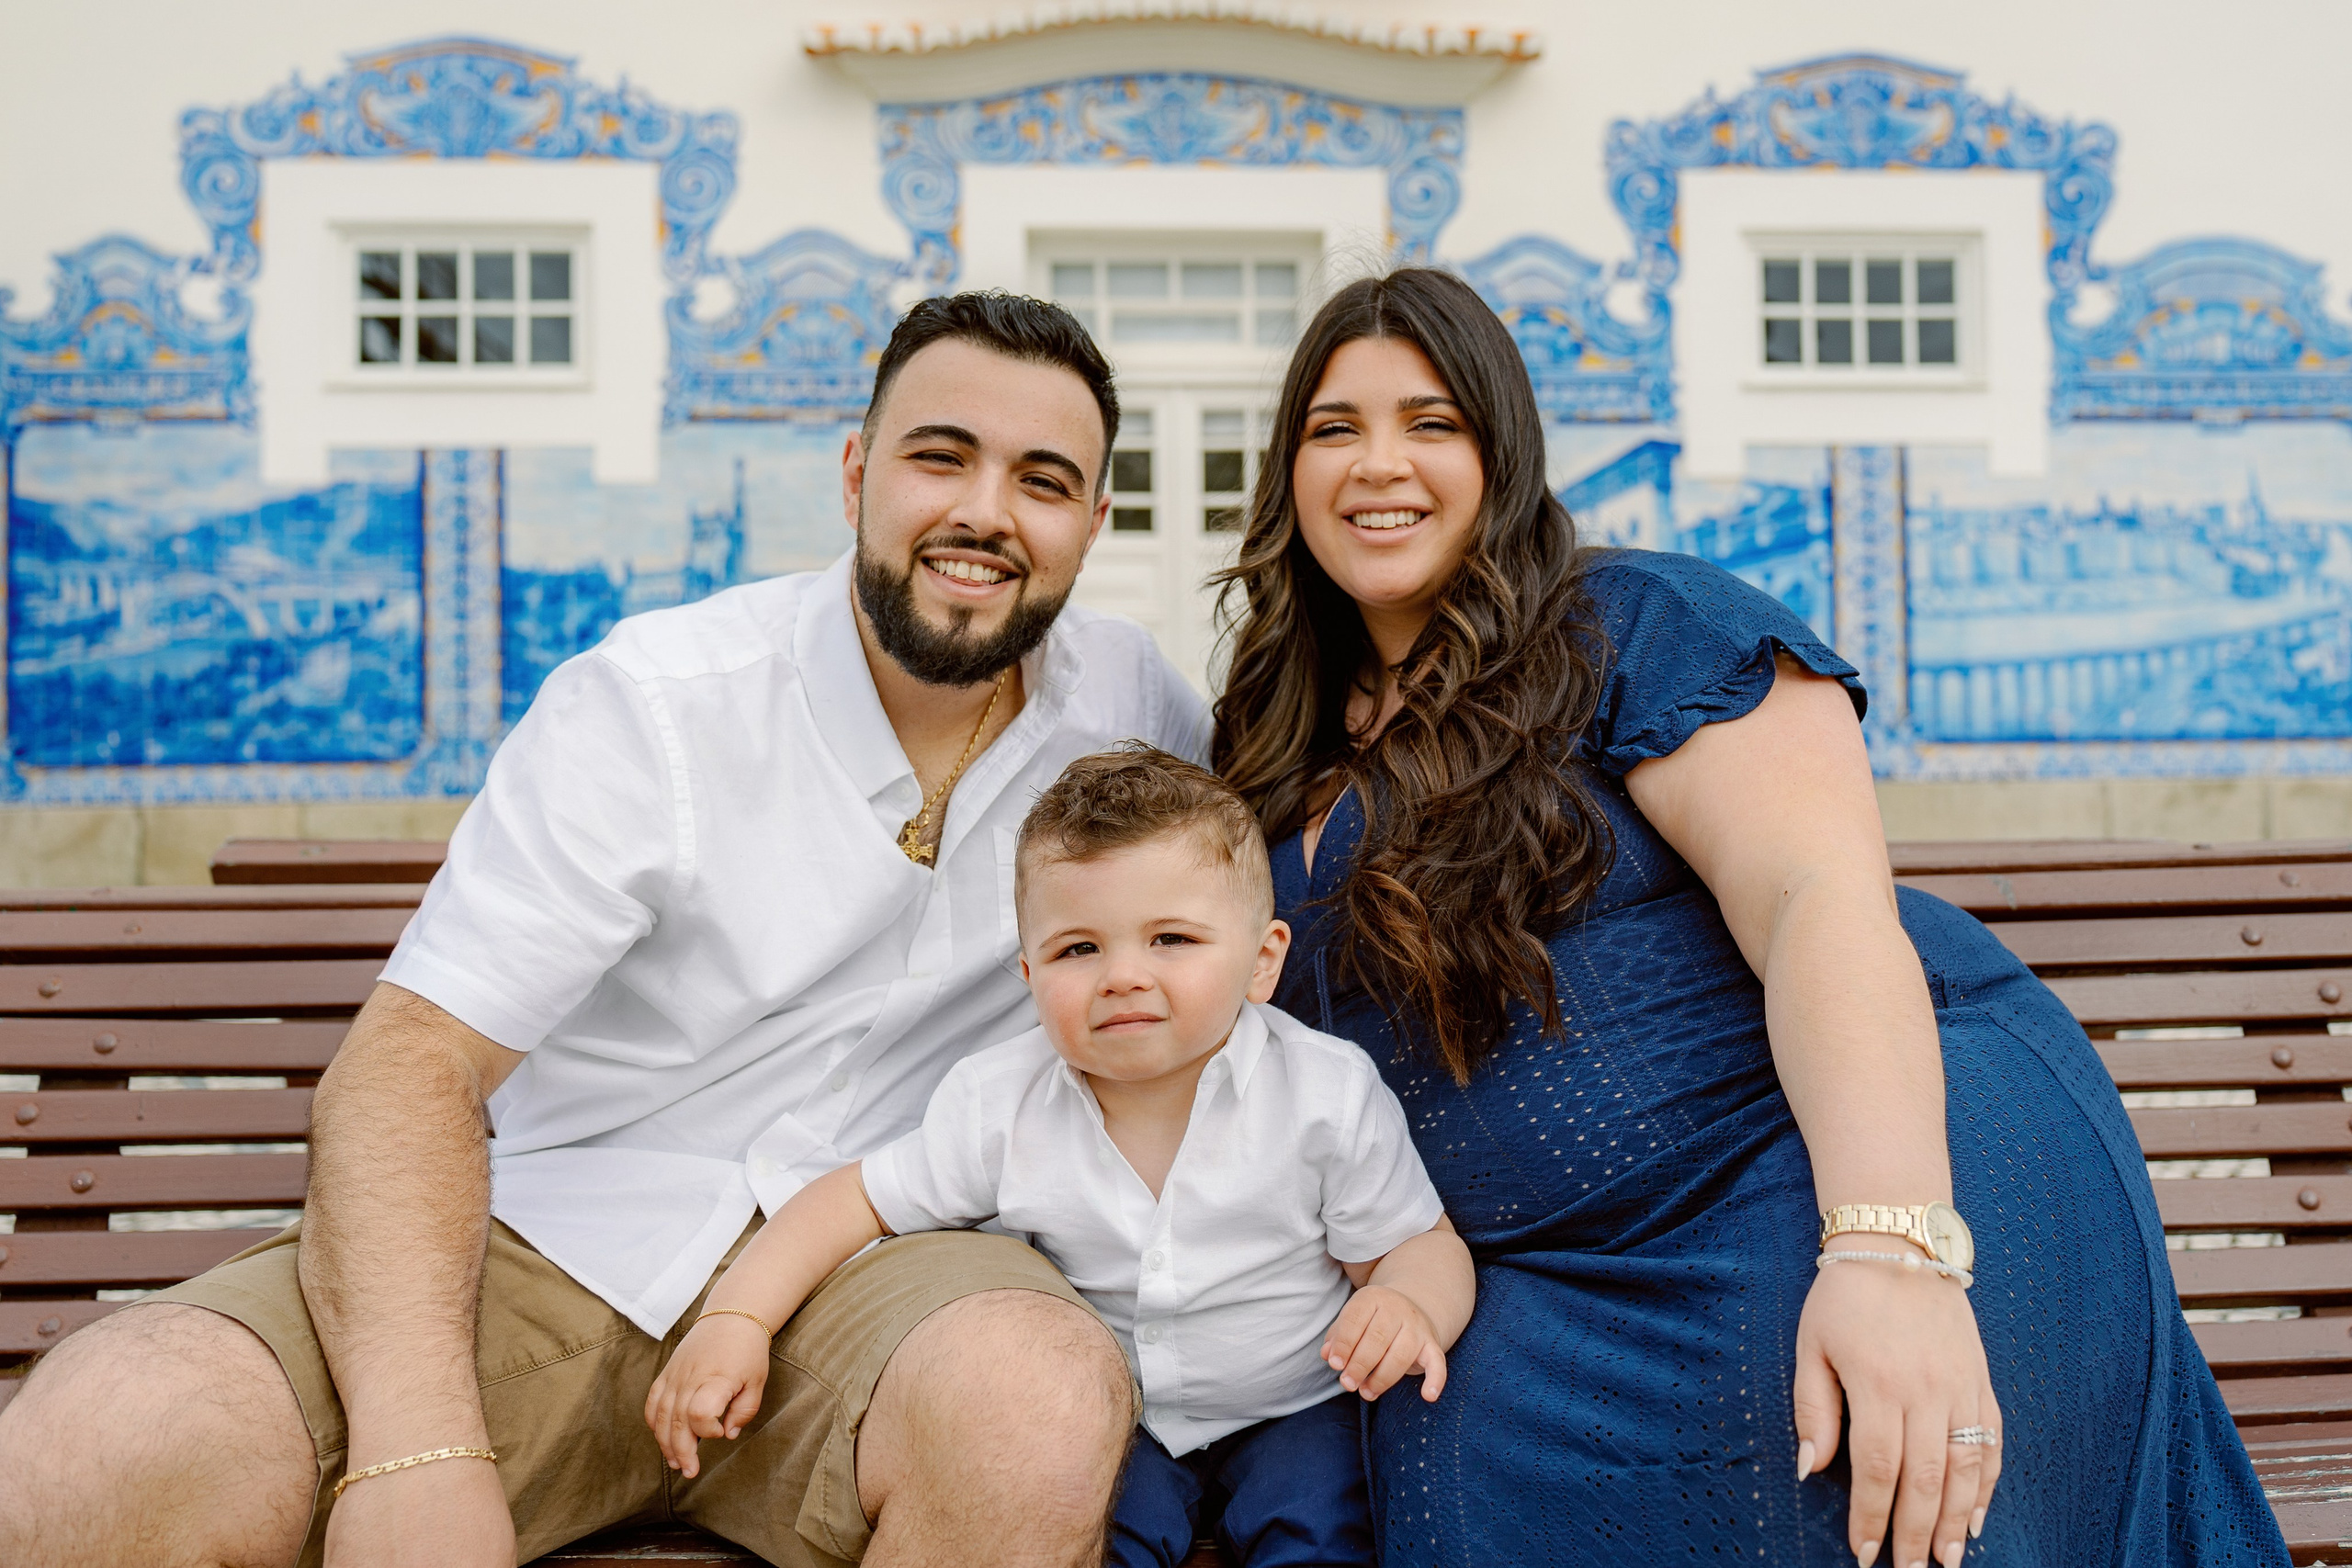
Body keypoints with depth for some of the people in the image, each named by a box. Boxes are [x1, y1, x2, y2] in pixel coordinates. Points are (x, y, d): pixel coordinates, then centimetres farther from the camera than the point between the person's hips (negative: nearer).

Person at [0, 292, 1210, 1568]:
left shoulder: (1126, 698, 4)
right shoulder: (649, 707, -7)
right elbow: (406, 1066, -14)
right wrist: (421, 1448, -29)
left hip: (867, 1268, 2)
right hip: (568, 1236, -1)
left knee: (1044, 1403, -35)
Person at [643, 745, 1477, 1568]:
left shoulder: (1329, 1096, -18)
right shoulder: (1001, 1107, -14)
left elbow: (1423, 1244, -9)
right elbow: (856, 1199, -5)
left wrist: (1410, 1303, -33)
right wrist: (734, 1317, -18)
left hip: (1290, 1402, -1)